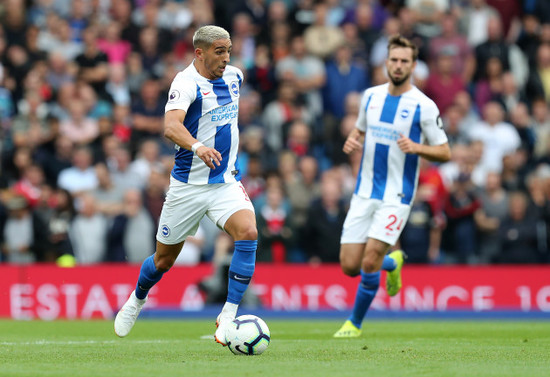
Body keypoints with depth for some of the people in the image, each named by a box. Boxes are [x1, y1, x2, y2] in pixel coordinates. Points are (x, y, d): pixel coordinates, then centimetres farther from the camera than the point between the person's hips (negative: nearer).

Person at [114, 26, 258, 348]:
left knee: (248, 233, -23)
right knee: (164, 259, 9)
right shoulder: (186, 83, -18)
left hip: (226, 182, 4)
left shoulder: (234, 76, 4)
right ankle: (137, 300, 42)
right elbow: (171, 126, -37)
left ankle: (229, 316, -18)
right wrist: (197, 147, -55)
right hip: (189, 185, -4)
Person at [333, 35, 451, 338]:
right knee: (349, 266, 1)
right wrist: (352, 141, 0)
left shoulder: (424, 106, -8)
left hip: (396, 196, -5)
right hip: (364, 193, 5)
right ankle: (392, 262, 34)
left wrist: (417, 147, -22)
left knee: (369, 262, -14)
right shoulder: (371, 95, 6)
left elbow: (445, 153, -4)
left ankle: (355, 323, 7)